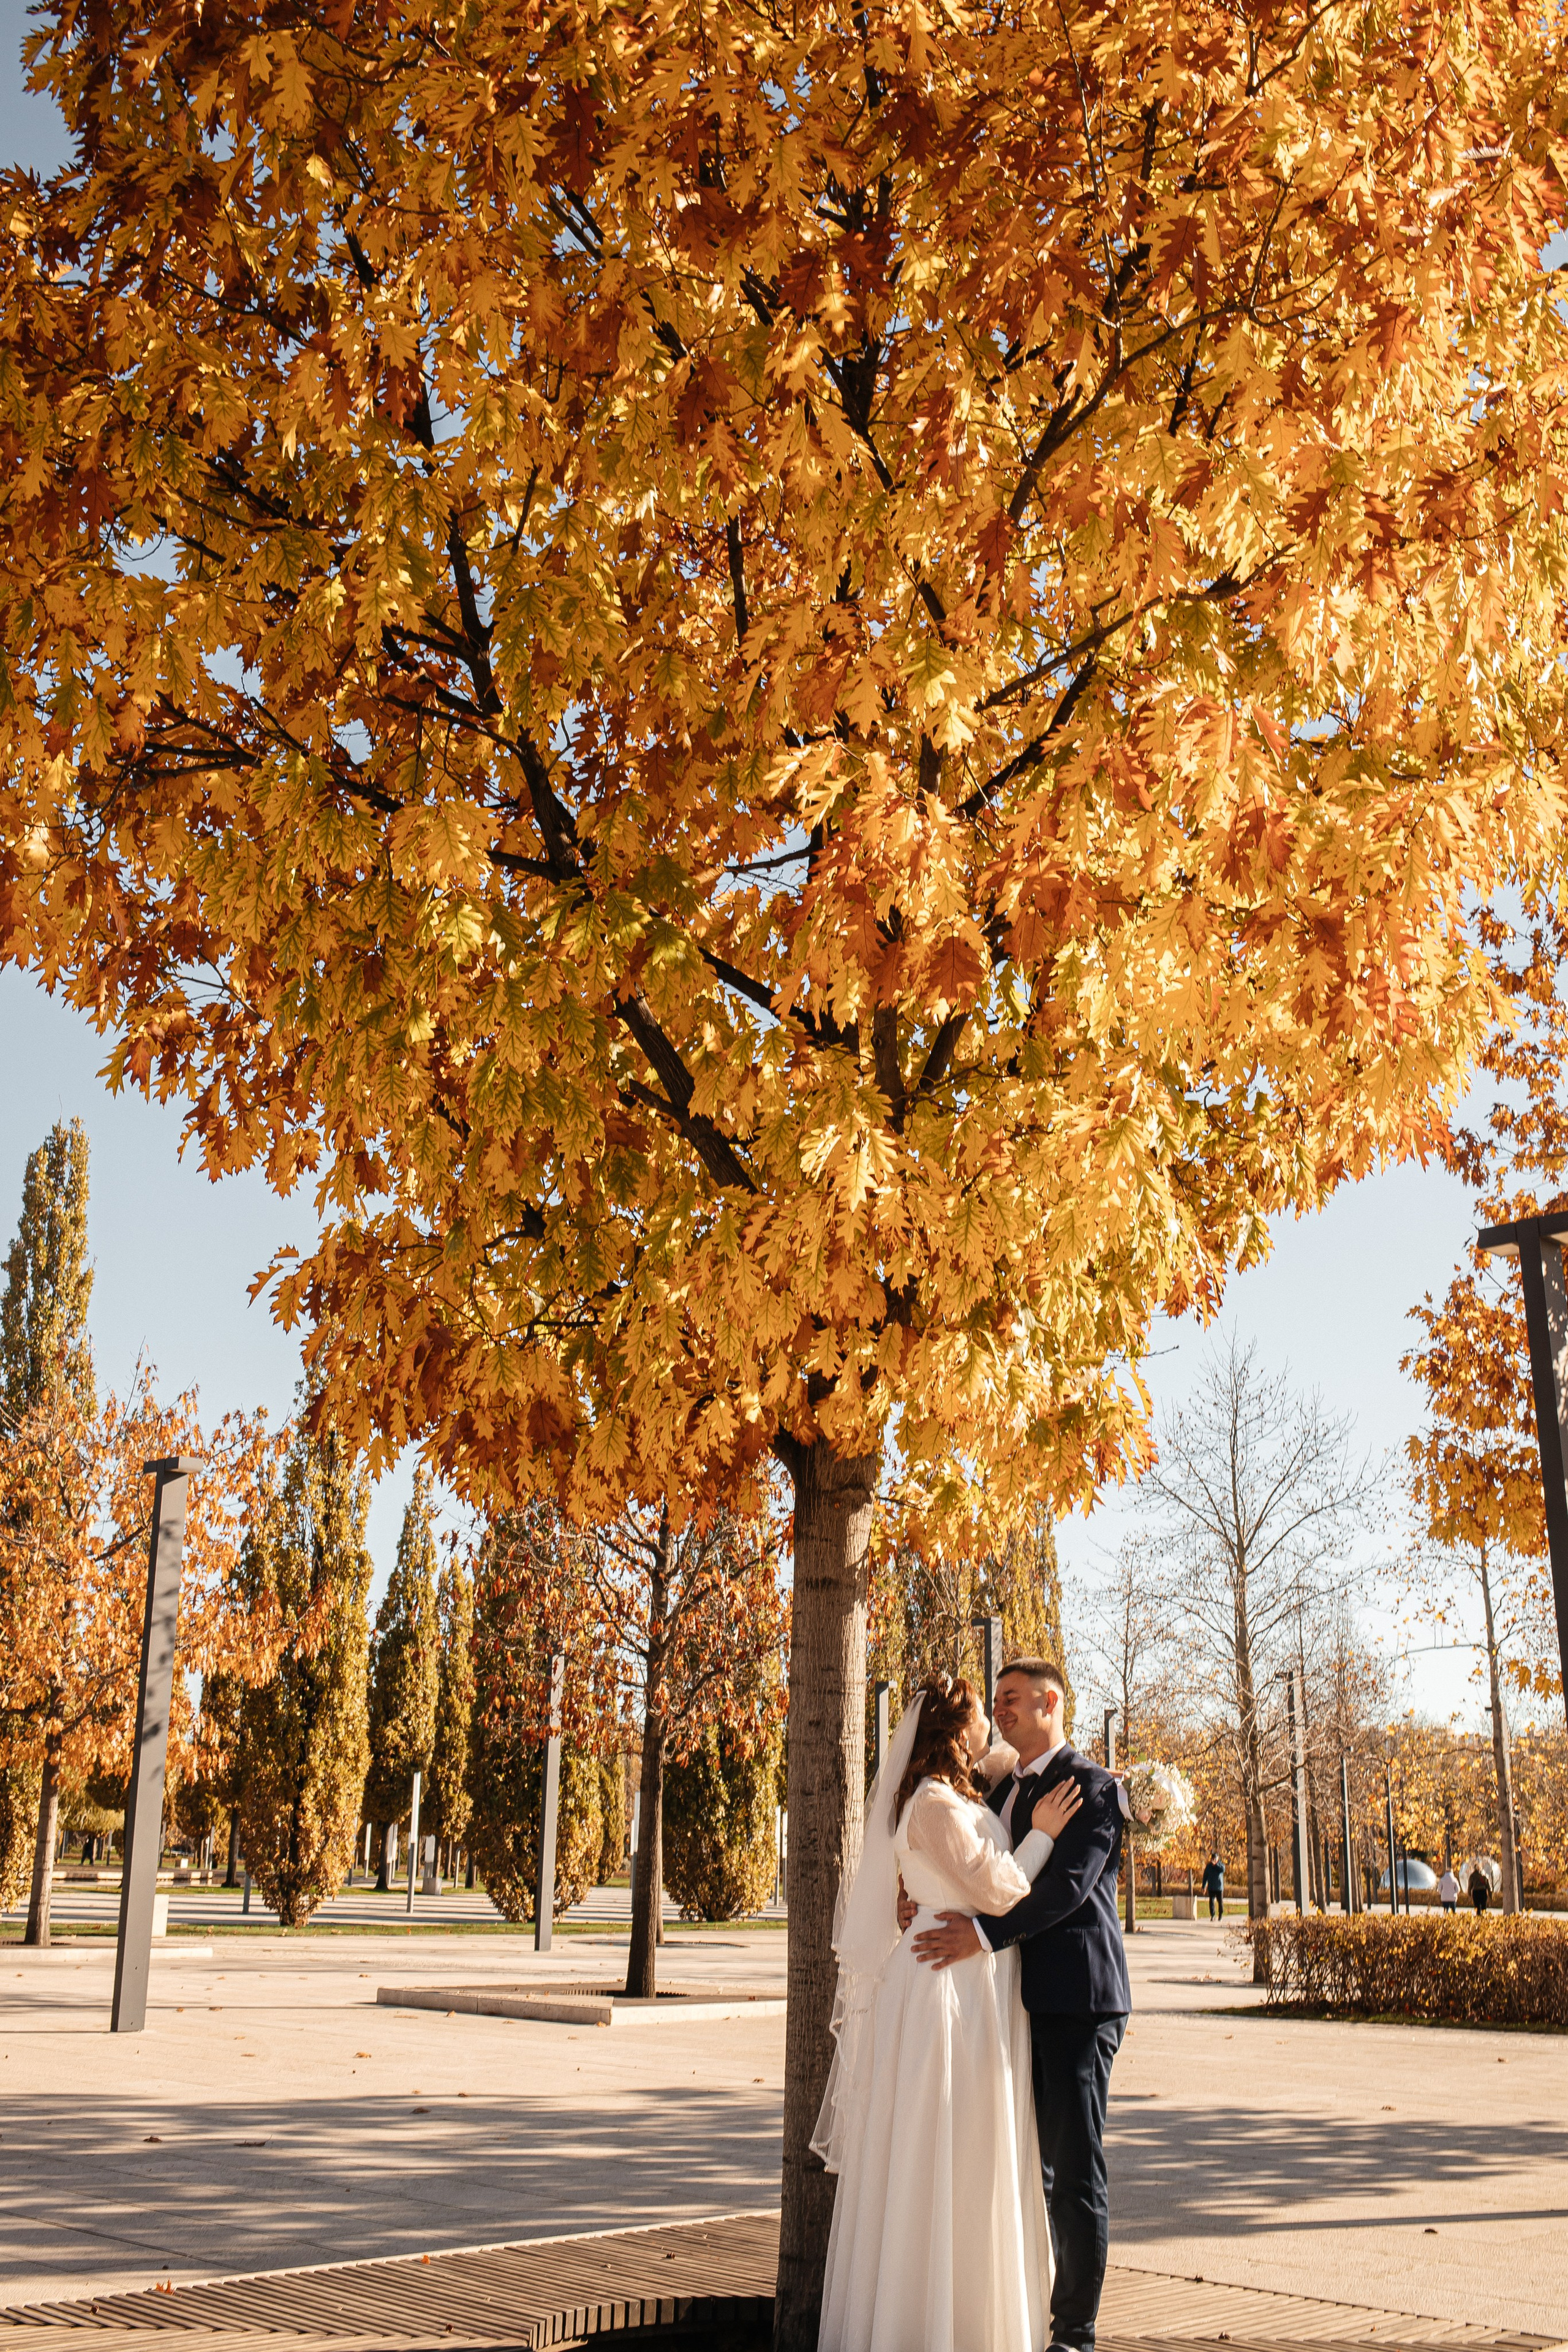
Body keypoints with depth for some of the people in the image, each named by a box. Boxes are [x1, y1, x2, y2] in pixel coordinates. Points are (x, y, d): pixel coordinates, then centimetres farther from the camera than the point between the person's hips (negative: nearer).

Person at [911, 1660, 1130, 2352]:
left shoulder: (1094, 1787, -8)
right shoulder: (1006, 1789, 19)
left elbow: (1069, 1884, -19)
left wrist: (983, 1934, -24)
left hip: (1076, 1998, -8)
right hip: (1023, 1999, 8)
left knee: (1077, 2168, -2)